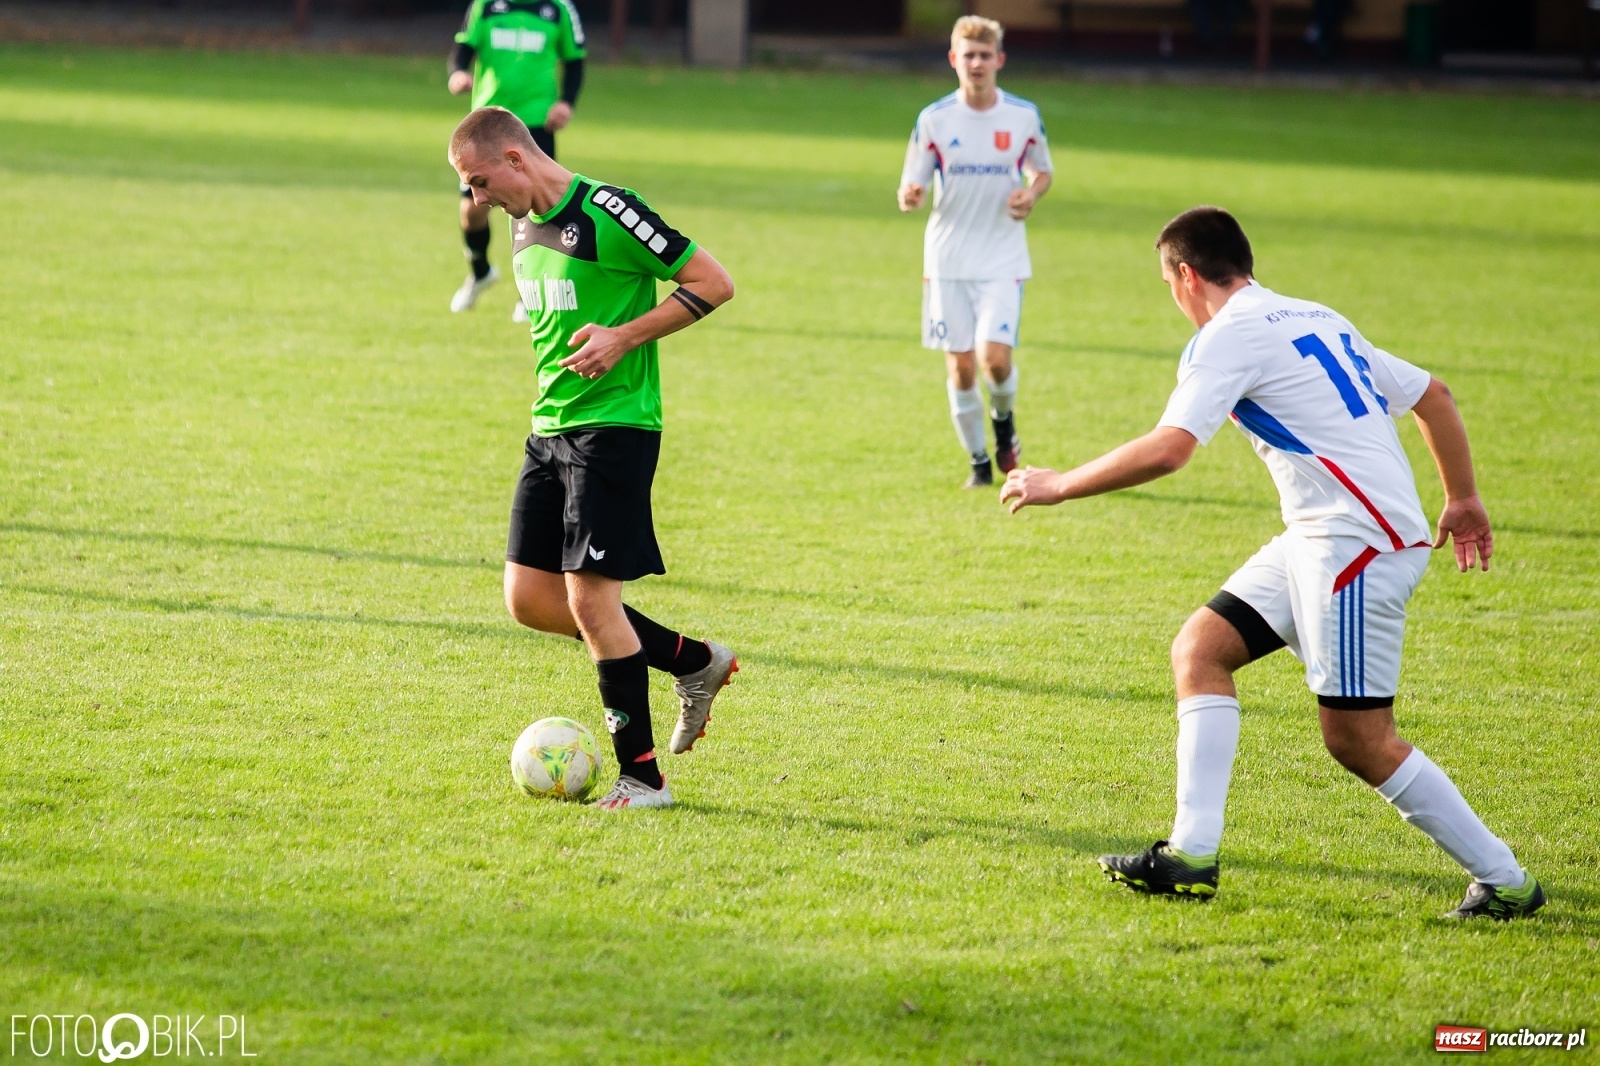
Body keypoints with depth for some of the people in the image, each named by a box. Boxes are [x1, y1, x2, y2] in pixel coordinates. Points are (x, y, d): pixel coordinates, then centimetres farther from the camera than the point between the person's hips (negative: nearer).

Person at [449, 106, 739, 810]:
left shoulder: (605, 212, -15)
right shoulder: (525, 227, 12)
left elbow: (714, 283, -13)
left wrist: (625, 337, -19)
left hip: (614, 428, -9)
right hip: (549, 432, 9)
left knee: (590, 598, -11)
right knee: (530, 599, 5)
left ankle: (643, 778, -1)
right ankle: (696, 661, 19)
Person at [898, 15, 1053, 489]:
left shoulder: (1024, 116, -1)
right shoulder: (934, 119, -2)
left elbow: (1041, 171, 14)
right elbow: (912, 187, 1)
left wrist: (1032, 193, -9)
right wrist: (909, 196, -24)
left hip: (1003, 259, -1)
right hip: (947, 259, 1)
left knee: (995, 356, -17)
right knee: (960, 366, 2)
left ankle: (1005, 420, 16)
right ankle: (978, 461, 18)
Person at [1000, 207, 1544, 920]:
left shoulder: (1230, 337, -9)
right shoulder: (1316, 321, 19)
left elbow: (1168, 448, -20)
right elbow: (1432, 395, 23)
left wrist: (1057, 485, -10)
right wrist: (1462, 498, 33)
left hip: (1360, 540, -10)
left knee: (1356, 738, -7)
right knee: (1200, 648, 7)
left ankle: (1505, 882, 1)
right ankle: (1192, 856, 1)